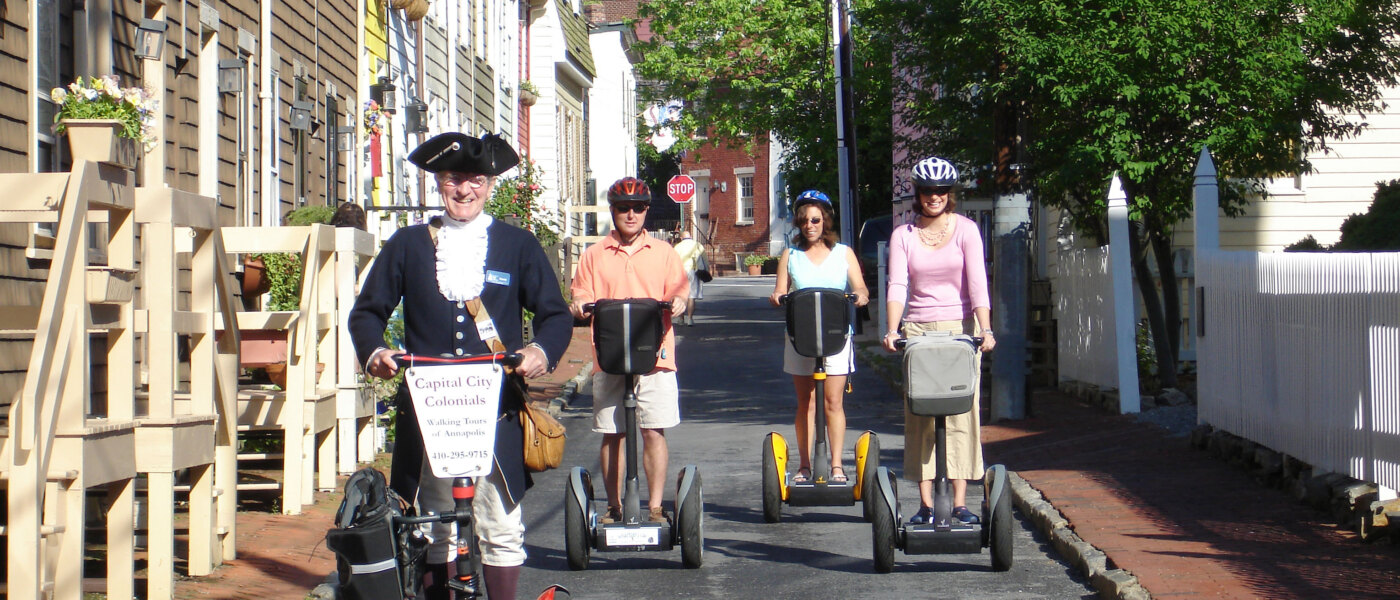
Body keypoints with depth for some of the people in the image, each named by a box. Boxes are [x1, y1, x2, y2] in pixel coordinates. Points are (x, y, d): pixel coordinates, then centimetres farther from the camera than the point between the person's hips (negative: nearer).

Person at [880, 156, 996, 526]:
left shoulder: (965, 229, 1)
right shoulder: (903, 235, 5)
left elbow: (977, 283, -9)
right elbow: (897, 286, -5)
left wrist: (985, 330, -22)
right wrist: (892, 330, -21)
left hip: (961, 328, -1)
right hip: (918, 329, 2)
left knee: (962, 411, -4)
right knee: (920, 415, -1)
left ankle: (960, 503, -3)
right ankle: (925, 504, 1)